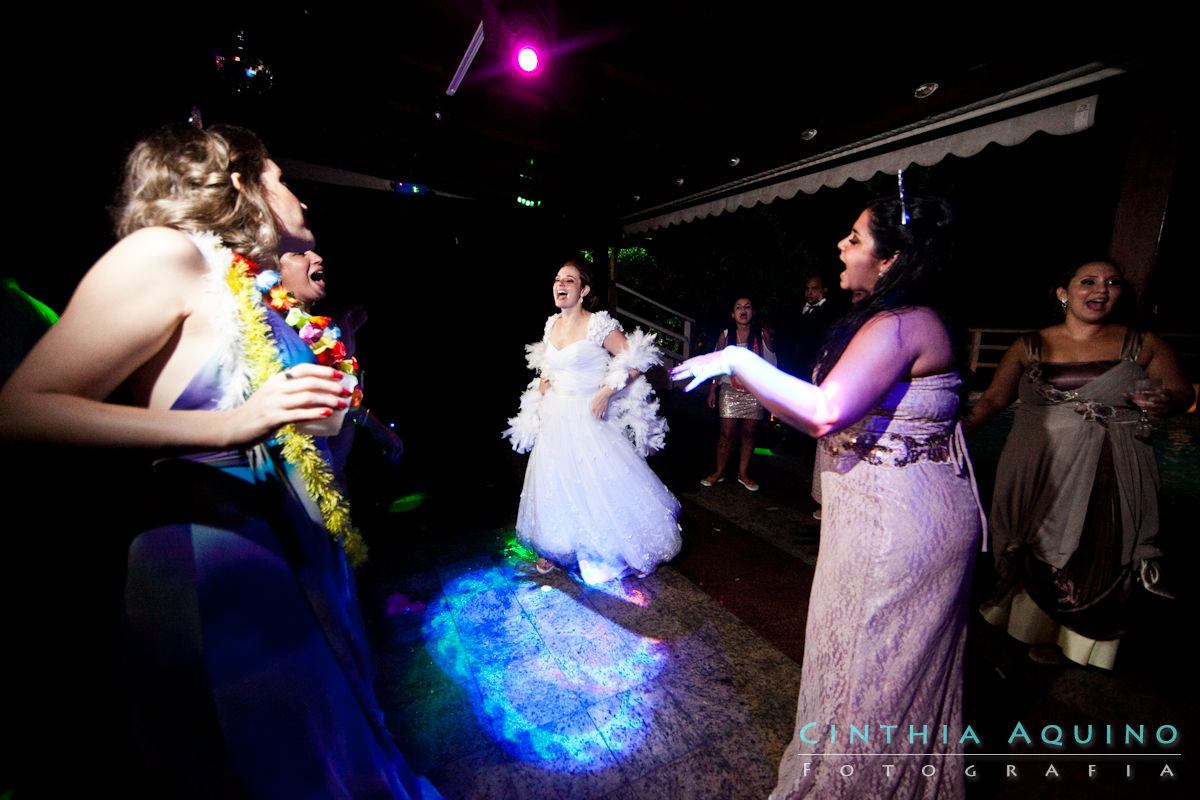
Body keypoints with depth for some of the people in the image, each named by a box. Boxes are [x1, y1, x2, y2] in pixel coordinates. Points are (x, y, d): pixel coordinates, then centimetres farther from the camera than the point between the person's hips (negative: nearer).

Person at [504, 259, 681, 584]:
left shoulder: (598, 325, -13)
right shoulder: (552, 325, 7)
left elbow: (635, 362, -14)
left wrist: (606, 391, -20)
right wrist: (543, 383, 9)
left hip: (589, 420, -6)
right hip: (554, 420, 6)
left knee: (599, 485, 2)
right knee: (555, 484, 15)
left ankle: (614, 552, 25)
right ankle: (556, 548, 36)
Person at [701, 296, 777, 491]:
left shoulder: (762, 335, 2)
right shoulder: (725, 336, 2)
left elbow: (770, 363, 5)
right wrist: (712, 390, 7)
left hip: (754, 392, 1)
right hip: (730, 391, -1)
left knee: (749, 433, 8)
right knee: (727, 433, -1)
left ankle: (743, 473, 24)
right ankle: (719, 473, 16)